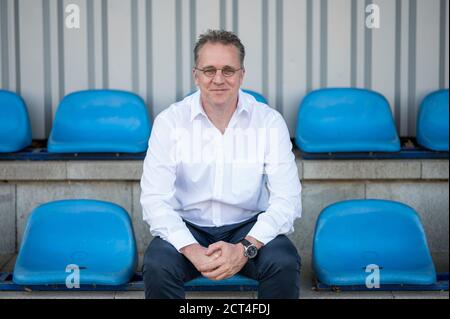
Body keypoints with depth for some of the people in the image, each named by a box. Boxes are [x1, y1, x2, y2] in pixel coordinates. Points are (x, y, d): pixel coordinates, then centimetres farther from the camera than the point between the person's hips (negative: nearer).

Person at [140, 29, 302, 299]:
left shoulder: (270, 122, -7)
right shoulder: (170, 122, -8)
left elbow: (287, 199, -12)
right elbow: (155, 199, -13)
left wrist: (246, 248, -27)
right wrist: (193, 251, -27)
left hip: (249, 227, 1)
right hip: (187, 227, 0)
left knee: (285, 264, -29)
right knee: (157, 266, -30)